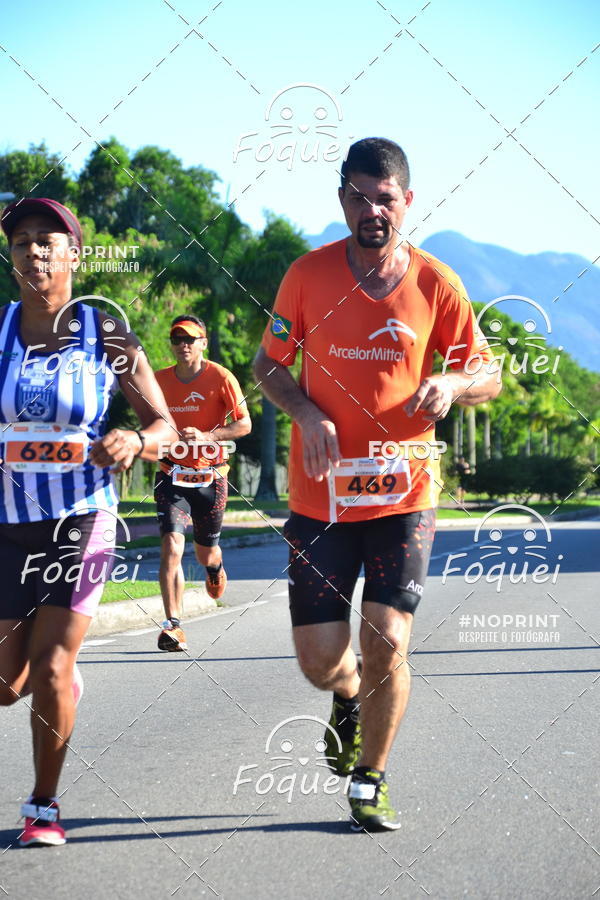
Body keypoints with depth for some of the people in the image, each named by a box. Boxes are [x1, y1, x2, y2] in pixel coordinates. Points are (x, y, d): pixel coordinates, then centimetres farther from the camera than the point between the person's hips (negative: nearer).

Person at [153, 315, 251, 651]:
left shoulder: (221, 377, -7)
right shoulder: (160, 380, 2)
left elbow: (244, 424, -7)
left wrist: (207, 436, -21)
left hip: (210, 477, -1)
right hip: (172, 476, 1)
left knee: (206, 553, 13)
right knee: (172, 547, -17)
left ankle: (216, 566, 53)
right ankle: (173, 626, -17)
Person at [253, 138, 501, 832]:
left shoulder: (435, 284, -2)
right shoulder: (309, 274, -3)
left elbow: (487, 376, 7)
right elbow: (268, 363, 8)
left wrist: (451, 384, -17)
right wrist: (305, 413, -12)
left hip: (403, 496, 0)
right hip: (321, 498, 1)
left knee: (386, 643, -9)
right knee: (320, 660, 0)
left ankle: (370, 780, 15)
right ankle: (349, 698, 39)